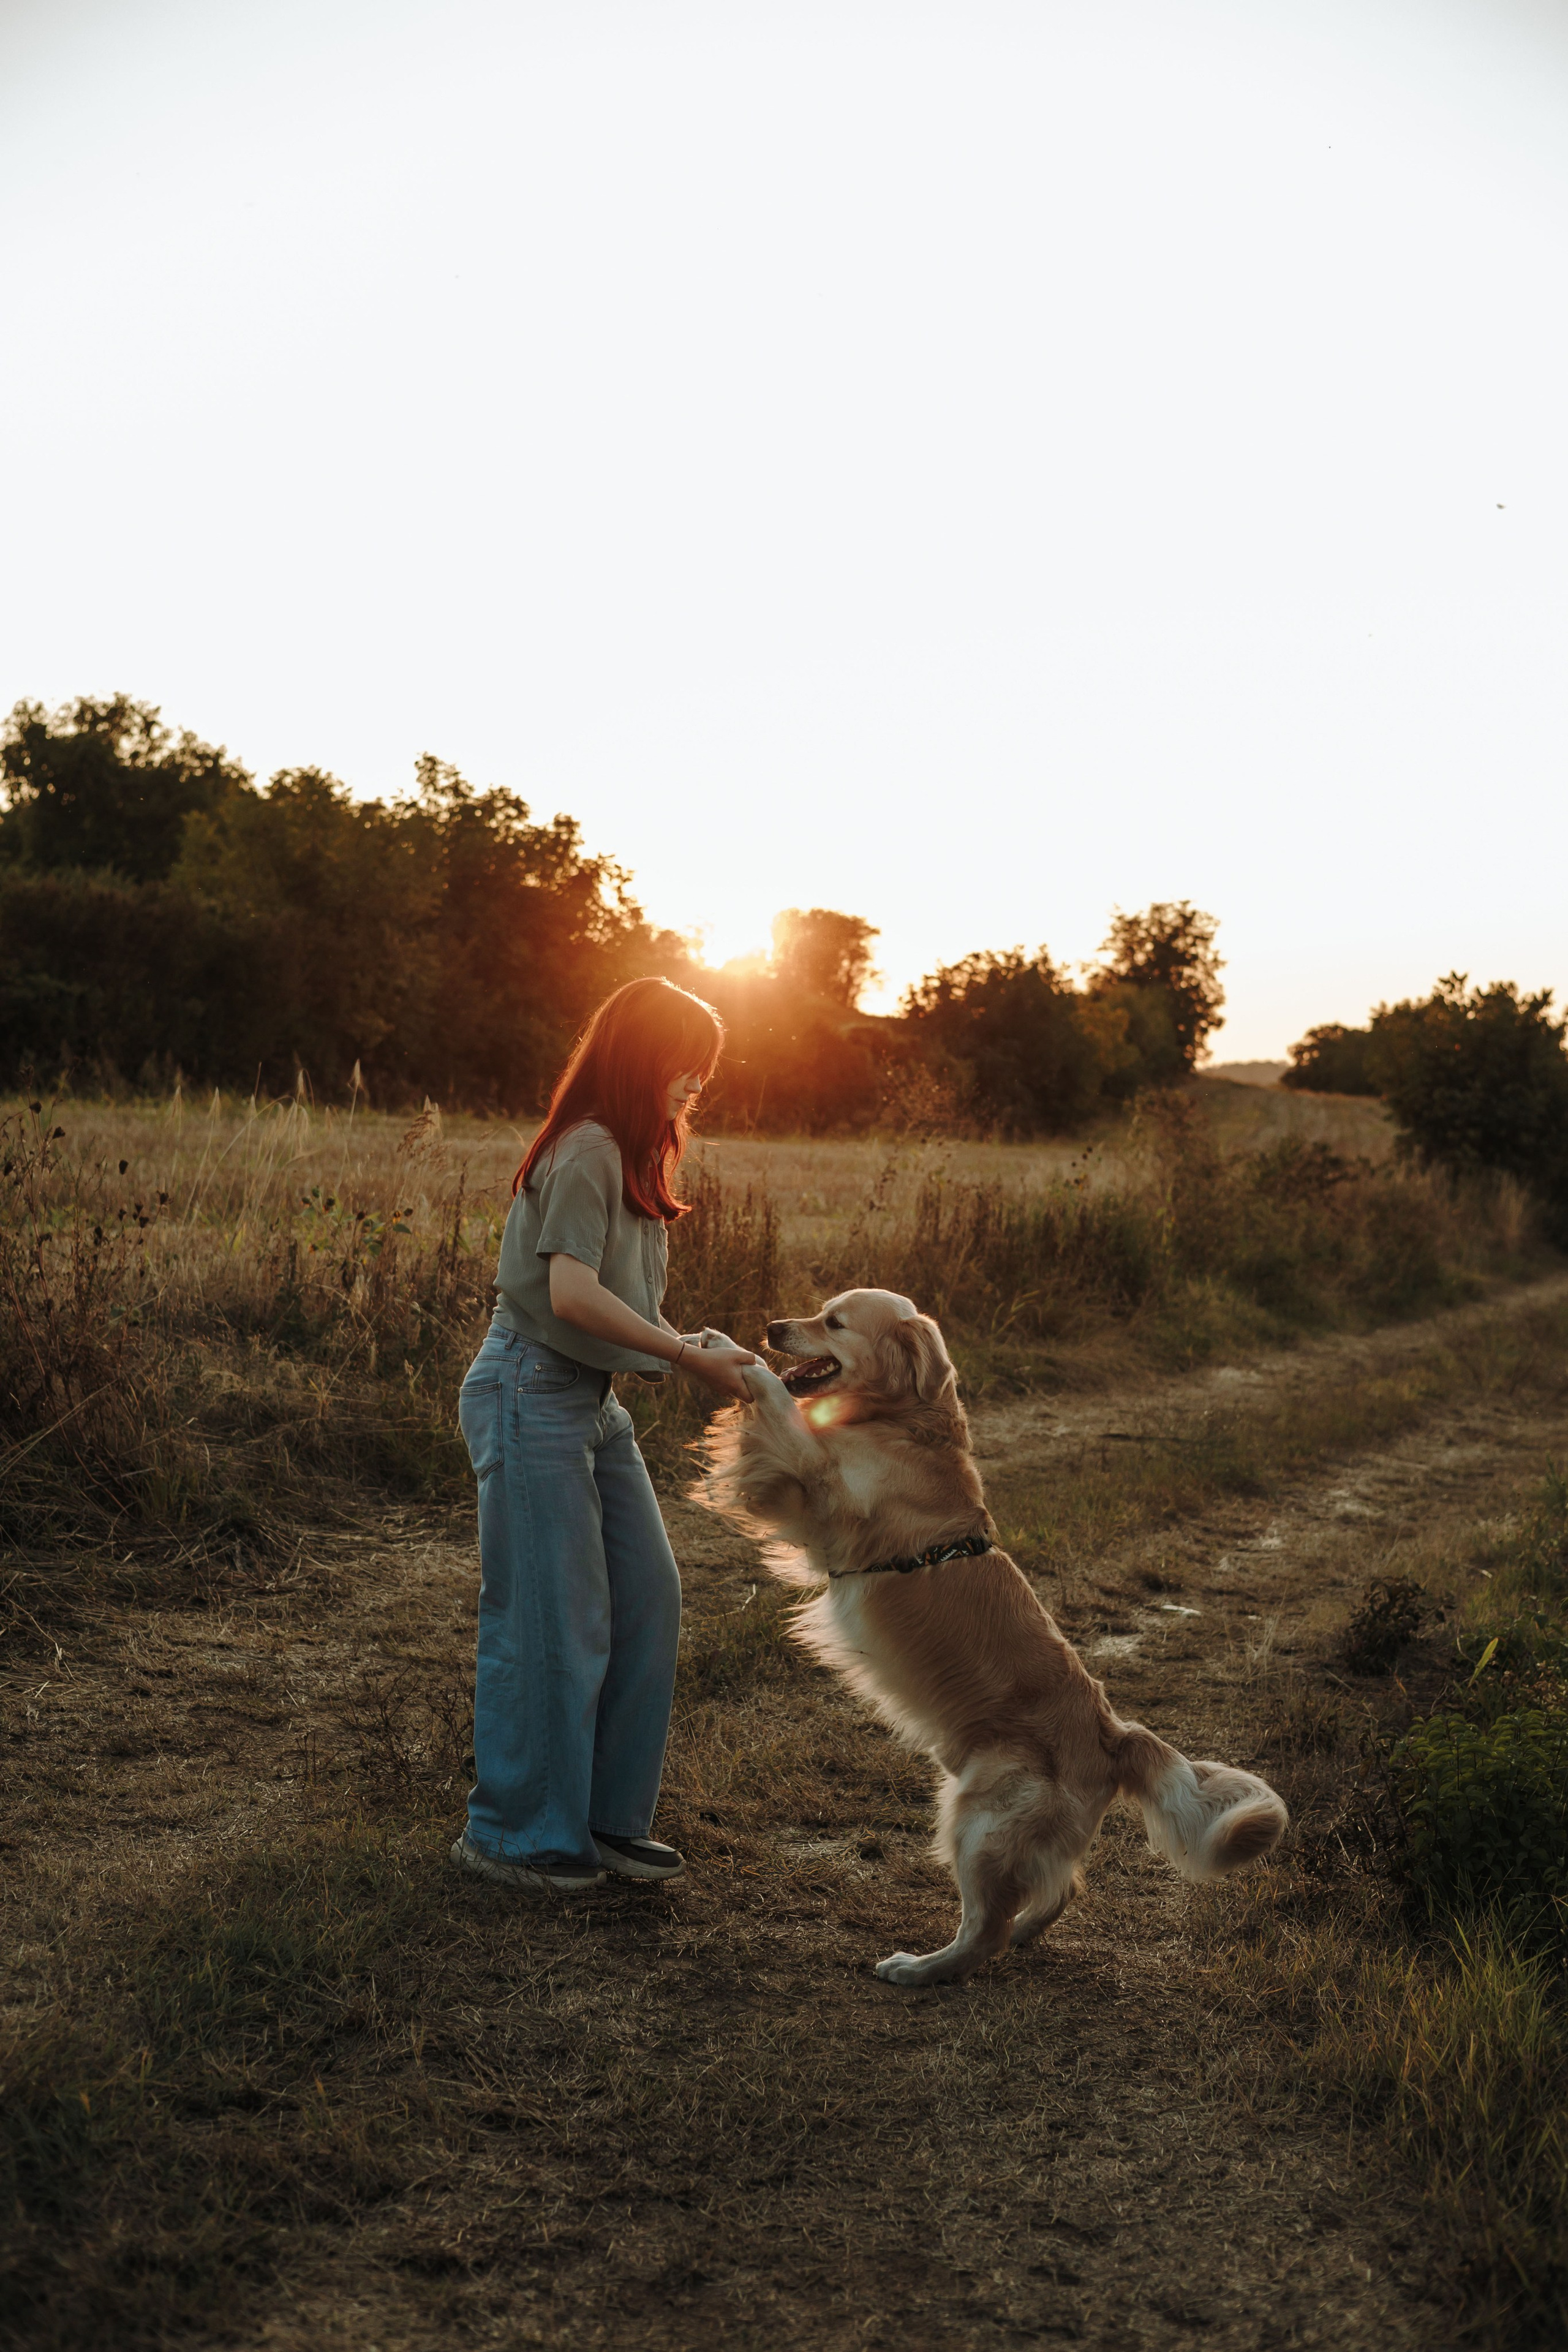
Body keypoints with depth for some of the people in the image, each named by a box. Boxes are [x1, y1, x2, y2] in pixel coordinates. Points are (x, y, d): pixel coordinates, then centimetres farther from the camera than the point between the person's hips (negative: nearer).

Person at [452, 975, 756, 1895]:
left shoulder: (631, 1154, 15)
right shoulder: (586, 1152, -16)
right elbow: (573, 1294, -25)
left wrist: (694, 1346, -2)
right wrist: (690, 1356, -21)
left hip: (595, 1403, 10)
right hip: (532, 1396, -10)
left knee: (649, 1598, 8)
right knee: (552, 1620, -3)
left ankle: (607, 1817, 20)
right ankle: (513, 1835, 13)